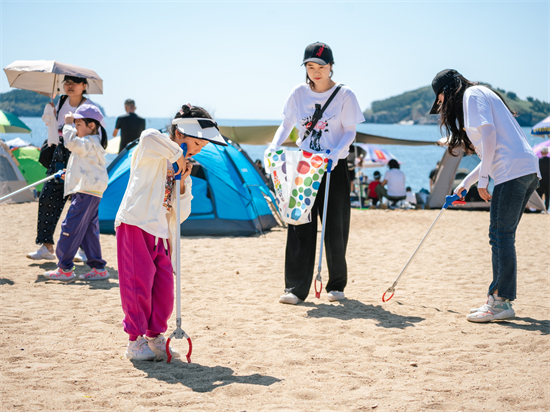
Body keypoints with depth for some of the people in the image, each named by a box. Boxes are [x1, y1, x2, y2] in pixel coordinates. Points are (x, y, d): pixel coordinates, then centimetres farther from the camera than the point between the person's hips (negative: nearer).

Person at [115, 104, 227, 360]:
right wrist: (177, 155, -20)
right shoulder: (152, 156, -5)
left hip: (160, 234, 7)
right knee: (139, 286, -5)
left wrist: (183, 183, -2)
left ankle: (154, 337, 21)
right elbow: (149, 137, -33)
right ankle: (135, 341, 6)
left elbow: (182, 214, 11)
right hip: (135, 227, -7)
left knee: (164, 289, 6)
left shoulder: (181, 172, 16)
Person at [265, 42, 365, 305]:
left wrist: (336, 153, -21)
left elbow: (350, 132, -3)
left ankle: (337, 285, 18)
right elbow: (286, 125, 10)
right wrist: (274, 146, -9)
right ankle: (296, 288, -2)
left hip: (334, 168, -2)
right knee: (300, 226, -4)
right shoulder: (299, 93, 5)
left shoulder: (344, 95, -3)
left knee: (335, 228, 2)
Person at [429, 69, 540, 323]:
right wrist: (466, 183, 34)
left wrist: (482, 178, -10)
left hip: (512, 171, -10)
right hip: (527, 171, 10)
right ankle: (498, 299, 13)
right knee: (502, 237, 10)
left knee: (501, 236, -8)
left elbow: (488, 132, -14)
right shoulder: (481, 97, 29)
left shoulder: (473, 94, 1)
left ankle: (501, 302, -8)